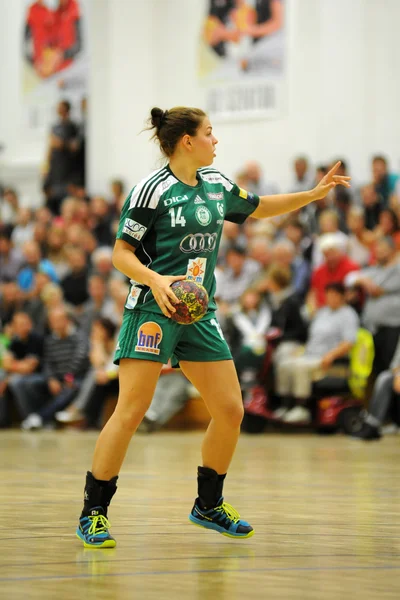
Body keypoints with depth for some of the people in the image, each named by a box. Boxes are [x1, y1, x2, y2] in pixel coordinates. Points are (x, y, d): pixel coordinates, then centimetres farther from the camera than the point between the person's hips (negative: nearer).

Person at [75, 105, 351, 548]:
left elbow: (259, 208, 29)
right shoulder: (153, 188, -10)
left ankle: (208, 504, 23)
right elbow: (121, 253, -9)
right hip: (153, 311, -7)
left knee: (230, 410, 5)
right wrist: (156, 280, -26)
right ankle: (93, 514, -6)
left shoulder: (216, 185, 11)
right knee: (131, 411, -14)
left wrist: (313, 194, 22)